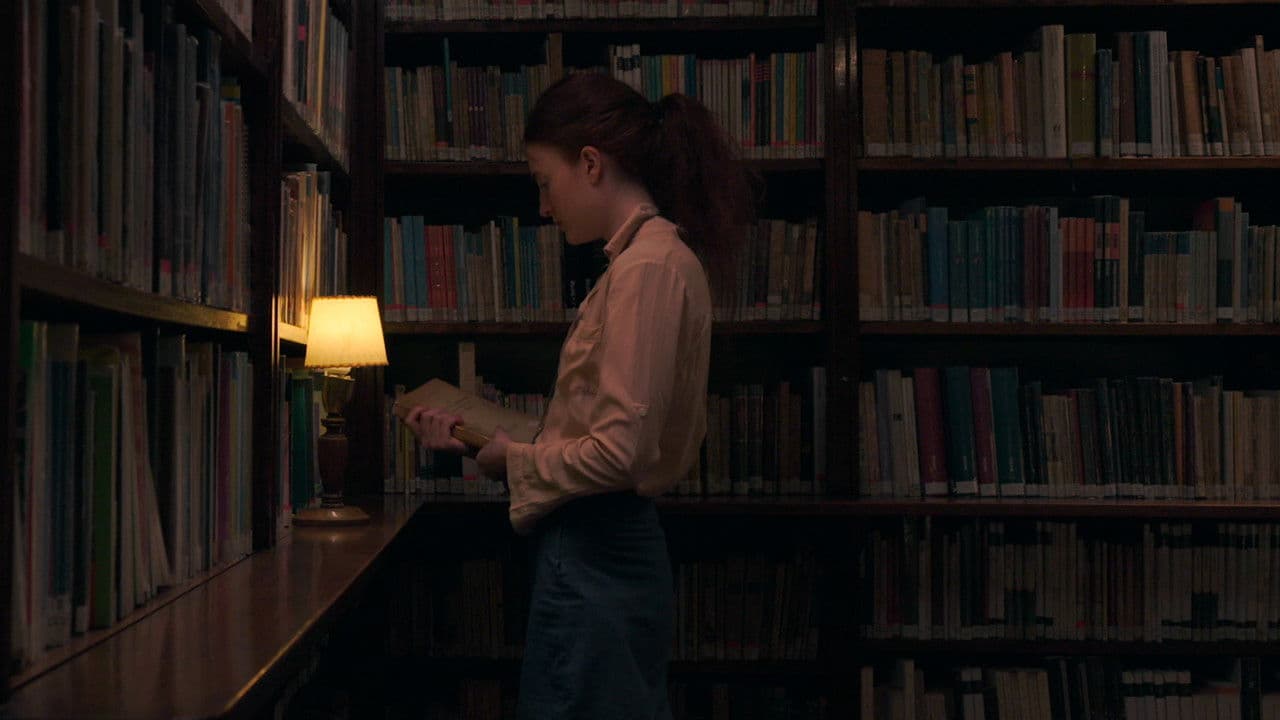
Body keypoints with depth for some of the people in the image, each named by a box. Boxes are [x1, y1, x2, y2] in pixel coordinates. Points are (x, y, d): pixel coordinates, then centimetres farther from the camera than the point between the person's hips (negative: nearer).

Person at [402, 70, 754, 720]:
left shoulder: (648, 266, -17)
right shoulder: (662, 256, 12)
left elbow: (619, 450, -22)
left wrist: (515, 460, -5)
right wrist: (477, 437, 12)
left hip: (593, 563, -9)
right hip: (618, 547, 9)